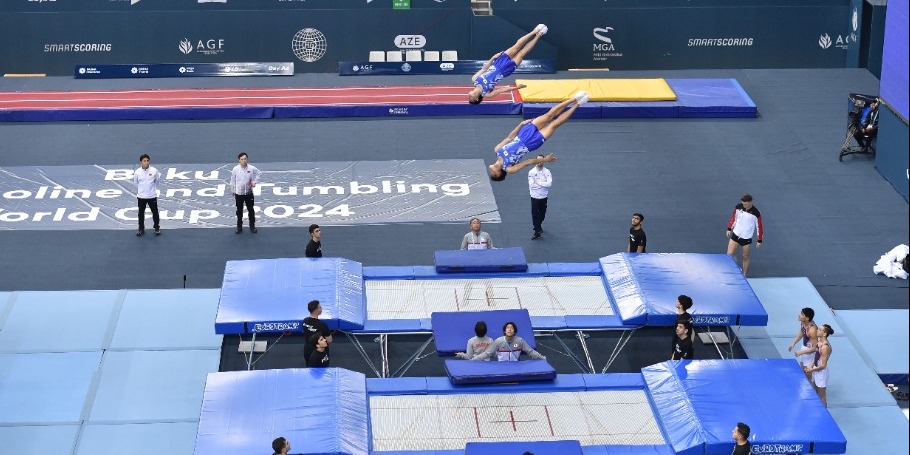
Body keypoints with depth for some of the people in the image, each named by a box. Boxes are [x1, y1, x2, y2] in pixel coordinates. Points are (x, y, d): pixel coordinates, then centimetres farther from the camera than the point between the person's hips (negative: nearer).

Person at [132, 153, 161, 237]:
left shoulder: (154, 171, -10)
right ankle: (141, 229, 22)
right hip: (141, 196, 1)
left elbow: (157, 180, 8)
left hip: (152, 196, 0)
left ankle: (157, 227, 25)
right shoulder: (137, 172, -9)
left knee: (155, 212, 9)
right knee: (141, 213, 9)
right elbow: (136, 183, 8)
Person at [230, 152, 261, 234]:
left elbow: (257, 174, 10)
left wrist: (255, 182, -4)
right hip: (239, 193, 0)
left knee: (251, 210, 10)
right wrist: (233, 191, 6)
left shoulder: (252, 168, -11)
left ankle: (252, 226, 25)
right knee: (239, 211, 11)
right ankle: (239, 227, 24)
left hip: (249, 193, 0)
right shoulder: (236, 169, -11)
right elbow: (233, 181, 0)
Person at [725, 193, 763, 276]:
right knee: (729, 254, -2)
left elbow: (759, 226, -9)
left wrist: (759, 240, -5)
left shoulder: (755, 213, -18)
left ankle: (744, 275, 24)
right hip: (736, 234, 3)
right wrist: (729, 229, 11)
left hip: (746, 237, -3)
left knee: (745, 257, 8)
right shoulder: (738, 207, -9)